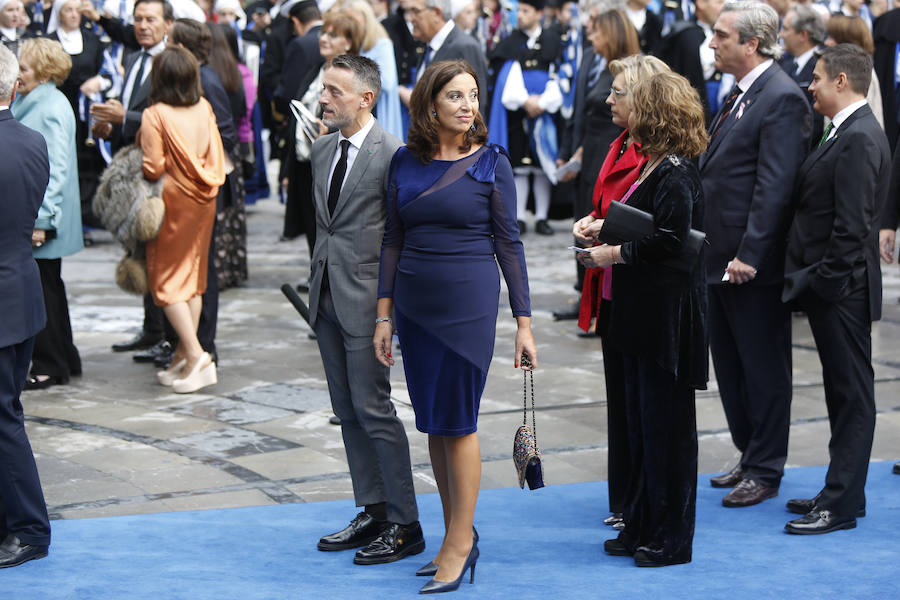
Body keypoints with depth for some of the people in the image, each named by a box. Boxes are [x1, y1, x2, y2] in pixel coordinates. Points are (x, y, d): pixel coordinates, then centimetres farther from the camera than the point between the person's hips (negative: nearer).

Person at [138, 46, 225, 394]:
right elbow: (216, 155, 5)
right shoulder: (205, 109, 0)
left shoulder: (155, 116, -16)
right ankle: (183, 358, 17)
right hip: (204, 199, 6)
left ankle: (196, 355, -10)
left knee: (166, 280, 3)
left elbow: (153, 168, -16)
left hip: (174, 201, -6)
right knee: (193, 277, 14)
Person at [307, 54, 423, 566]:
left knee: (373, 409, -7)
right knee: (348, 412, 12)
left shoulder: (393, 155, -12)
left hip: (368, 300, -8)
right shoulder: (323, 149, 11)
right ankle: (373, 511, 22)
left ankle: (405, 525, 2)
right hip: (328, 298, 8)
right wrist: (317, 285, 17)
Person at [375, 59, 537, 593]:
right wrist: (384, 316, 5)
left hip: (469, 303, -4)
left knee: (458, 421, -3)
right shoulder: (405, 162, 5)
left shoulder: (491, 163, -4)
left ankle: (458, 545, 5)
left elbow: (509, 244, -2)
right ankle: (461, 535, 21)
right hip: (415, 304, 4)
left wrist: (525, 323, -4)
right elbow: (393, 241, 9)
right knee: (433, 423, 9)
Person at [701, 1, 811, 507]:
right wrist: (719, 250, 12)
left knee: (764, 369, 2)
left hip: (756, 264, -10)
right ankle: (750, 457, 29)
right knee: (730, 365, 17)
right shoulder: (741, 95, 14)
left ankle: (765, 471, 12)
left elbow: (775, 186, -21)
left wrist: (749, 255, -23)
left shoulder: (782, 99, -16)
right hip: (724, 257, 10)